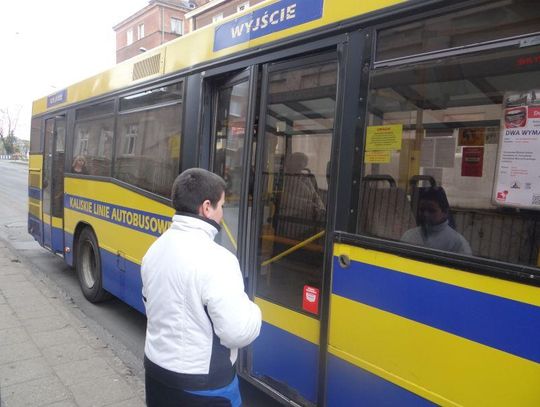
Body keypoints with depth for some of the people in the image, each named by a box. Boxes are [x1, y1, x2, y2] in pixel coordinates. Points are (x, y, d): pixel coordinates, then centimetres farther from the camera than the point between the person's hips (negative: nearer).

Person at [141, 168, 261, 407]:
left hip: (156, 370, 7)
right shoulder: (214, 259, -27)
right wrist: (252, 310, -6)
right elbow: (239, 332, -25)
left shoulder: (155, 249, 0)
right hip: (202, 385, -7)